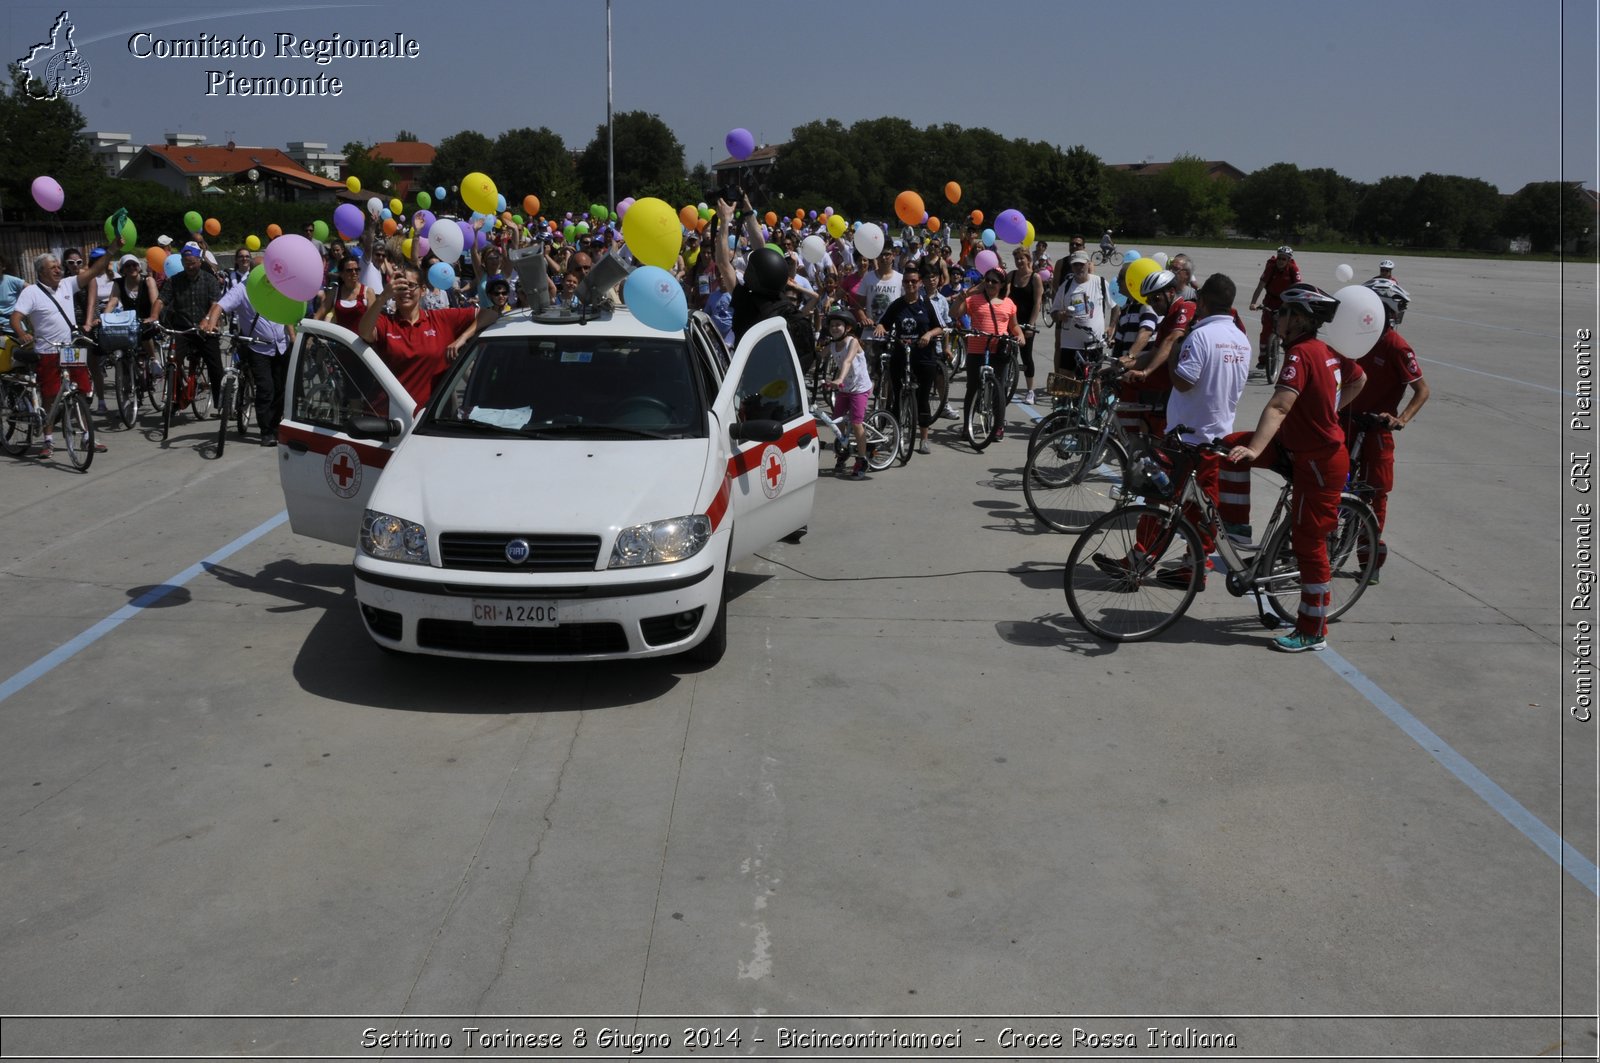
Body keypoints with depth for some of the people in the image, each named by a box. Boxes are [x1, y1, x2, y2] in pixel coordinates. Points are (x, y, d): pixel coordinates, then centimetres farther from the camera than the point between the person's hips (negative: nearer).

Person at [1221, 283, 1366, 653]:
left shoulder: (1300, 353, -22)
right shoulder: (1327, 351, 5)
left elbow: (1278, 407, -36)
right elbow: (1359, 379, 23)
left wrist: (1254, 449, -45)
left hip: (1320, 462, -9)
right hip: (1301, 445, 9)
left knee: (1308, 543, -1)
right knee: (1231, 445, 1)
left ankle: (1313, 633, 9)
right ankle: (1237, 524, 12)